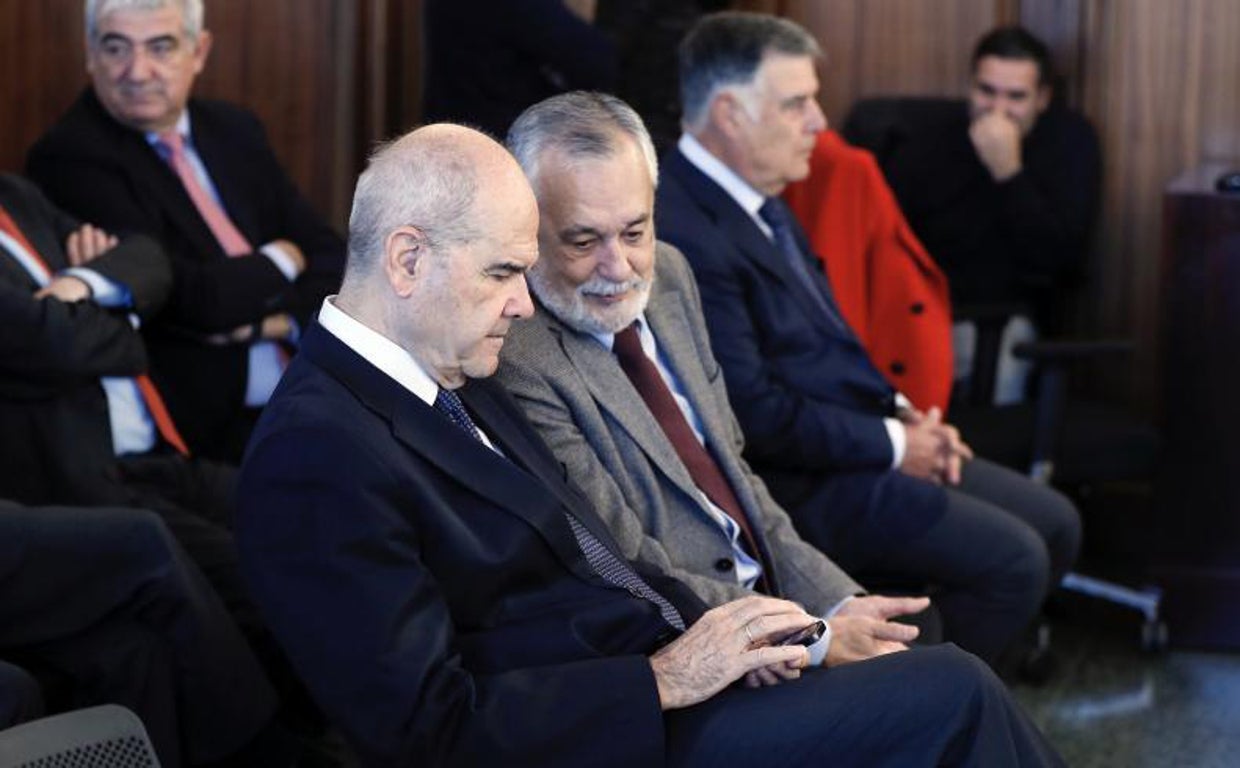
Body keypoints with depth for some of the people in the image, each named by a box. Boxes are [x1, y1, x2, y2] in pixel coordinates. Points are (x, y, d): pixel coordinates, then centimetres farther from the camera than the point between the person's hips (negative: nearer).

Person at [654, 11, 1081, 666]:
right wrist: (891, 444, -14)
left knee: (1055, 525, 8)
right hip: (799, 486, -10)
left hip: (860, 444, 10)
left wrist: (900, 412, 5)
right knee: (1012, 558, -17)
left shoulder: (757, 200, 11)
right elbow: (754, 411, -24)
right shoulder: (682, 233, -23)